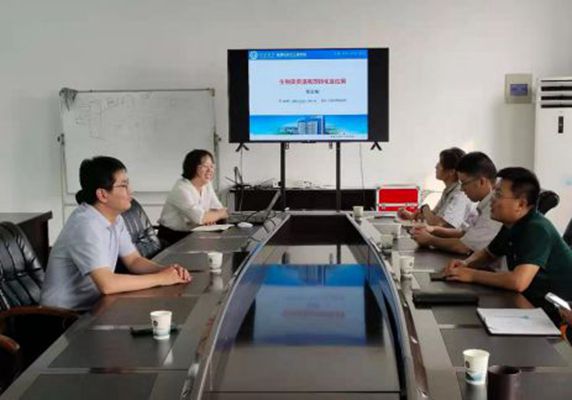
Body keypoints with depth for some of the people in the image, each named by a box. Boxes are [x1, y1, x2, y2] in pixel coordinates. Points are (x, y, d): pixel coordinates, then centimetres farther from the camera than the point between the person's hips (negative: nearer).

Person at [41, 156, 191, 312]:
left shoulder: (114, 218, 3)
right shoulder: (85, 224, -25)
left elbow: (133, 261, 9)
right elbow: (107, 284, -31)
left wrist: (166, 270, -10)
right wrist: (161, 278, -23)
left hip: (92, 306, 8)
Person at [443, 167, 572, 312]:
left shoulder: (537, 229, -24)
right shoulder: (512, 225, 2)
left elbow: (518, 282, -36)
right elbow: (487, 253, 19)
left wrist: (471, 275, -24)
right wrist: (466, 264, -3)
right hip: (532, 301, 7)